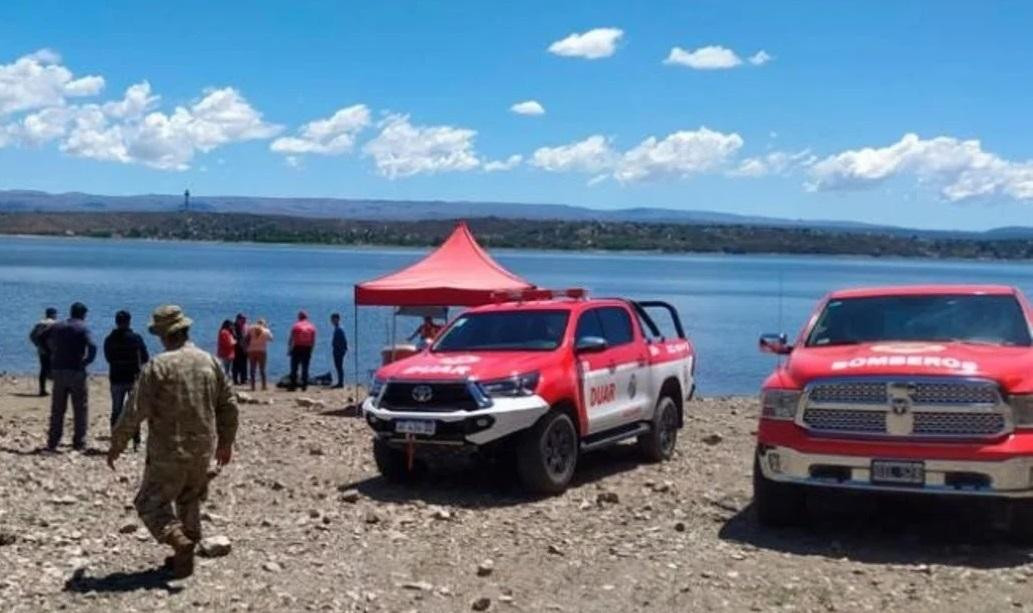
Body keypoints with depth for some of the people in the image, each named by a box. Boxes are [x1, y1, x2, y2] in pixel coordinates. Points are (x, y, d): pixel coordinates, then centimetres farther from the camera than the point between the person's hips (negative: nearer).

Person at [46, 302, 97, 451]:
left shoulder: (57, 327, 9)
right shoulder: (82, 328, -6)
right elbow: (92, 347, -21)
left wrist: (52, 355, 14)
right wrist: (87, 361, -6)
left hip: (58, 370, 4)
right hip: (76, 372, -4)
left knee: (57, 409, 12)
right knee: (80, 409, 4)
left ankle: (52, 443, 13)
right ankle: (79, 443, 2)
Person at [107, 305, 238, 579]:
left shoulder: (158, 365, -13)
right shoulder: (210, 361, 3)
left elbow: (135, 410, -14)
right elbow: (228, 405, 9)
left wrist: (116, 445, -2)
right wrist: (226, 442, 21)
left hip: (169, 451, -5)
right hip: (203, 450, 6)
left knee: (151, 503, 6)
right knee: (189, 501, 21)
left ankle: (180, 542, -15)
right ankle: (185, 556, 25)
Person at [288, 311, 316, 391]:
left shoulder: (296, 326, -2)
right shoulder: (312, 327, 5)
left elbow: (291, 339, -4)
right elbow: (313, 341, 5)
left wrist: (289, 349, 2)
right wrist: (311, 350, 12)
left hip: (297, 348, -2)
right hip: (307, 349, 2)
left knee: (294, 368, 2)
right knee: (305, 368, 6)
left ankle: (293, 386, -2)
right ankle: (304, 386, 3)